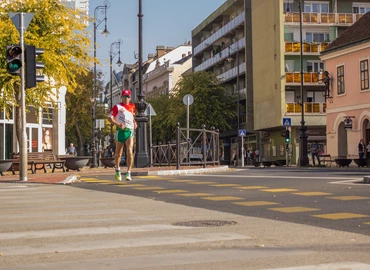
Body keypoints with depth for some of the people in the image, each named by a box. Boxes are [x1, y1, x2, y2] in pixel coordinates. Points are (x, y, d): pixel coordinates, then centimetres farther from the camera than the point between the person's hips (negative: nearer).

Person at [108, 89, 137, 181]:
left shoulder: (132, 106, 13)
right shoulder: (117, 107, 0)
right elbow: (110, 118, -8)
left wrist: (134, 122, 14)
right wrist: (118, 124, -21)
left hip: (130, 132, 2)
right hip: (120, 131, -2)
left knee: (129, 152, -15)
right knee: (118, 153, 9)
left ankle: (128, 173, -15)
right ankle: (117, 169, 35)